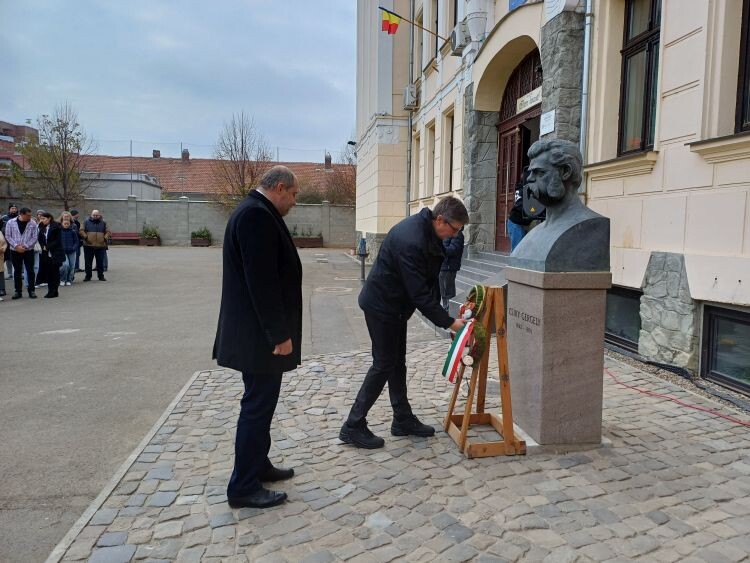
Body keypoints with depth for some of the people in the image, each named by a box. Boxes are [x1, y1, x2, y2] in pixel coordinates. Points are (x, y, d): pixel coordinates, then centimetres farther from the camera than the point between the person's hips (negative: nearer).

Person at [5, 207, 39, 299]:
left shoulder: (33, 224, -2)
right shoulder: (11, 222, 0)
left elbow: (34, 237, -4)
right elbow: (8, 236, -1)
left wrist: (25, 246, -13)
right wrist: (16, 246, -12)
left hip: (28, 251, -1)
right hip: (15, 251, 1)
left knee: (30, 271, 0)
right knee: (17, 271, 7)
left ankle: (31, 291, 8)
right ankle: (18, 291, 14)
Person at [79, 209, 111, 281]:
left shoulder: (103, 223, 11)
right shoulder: (86, 222, 7)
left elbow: (108, 232, 11)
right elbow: (81, 231, 2)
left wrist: (105, 238, -6)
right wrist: (85, 237, -12)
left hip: (100, 246, 1)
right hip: (88, 246, -1)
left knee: (100, 262, 5)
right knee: (88, 262, 3)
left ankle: (101, 276, 14)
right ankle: (88, 276, 12)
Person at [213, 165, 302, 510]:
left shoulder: (256, 213, 15)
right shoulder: (256, 215, -19)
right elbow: (262, 281, -25)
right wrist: (280, 334, -21)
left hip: (257, 333, 11)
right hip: (259, 336, -11)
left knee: (259, 404, 20)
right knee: (257, 407, -1)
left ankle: (257, 465, 34)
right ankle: (243, 487, 12)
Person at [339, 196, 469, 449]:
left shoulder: (428, 232, 1)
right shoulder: (410, 241, -31)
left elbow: (429, 279, 12)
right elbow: (419, 293, -29)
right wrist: (448, 322, -24)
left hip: (395, 304, 10)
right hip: (381, 306, -10)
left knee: (397, 363, 15)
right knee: (383, 365, -3)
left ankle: (403, 419, 26)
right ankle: (353, 426, 7)